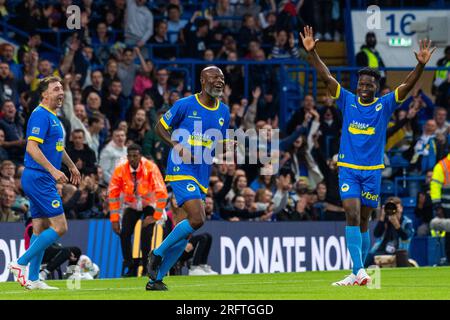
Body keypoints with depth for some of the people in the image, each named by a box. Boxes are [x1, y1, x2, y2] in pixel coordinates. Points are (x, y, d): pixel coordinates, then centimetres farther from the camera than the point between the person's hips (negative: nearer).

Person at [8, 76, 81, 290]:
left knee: (41, 229, 10)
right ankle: (20, 264, -9)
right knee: (59, 227, -12)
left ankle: (32, 279, 11)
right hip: (39, 178, -10)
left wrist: (71, 166, 43)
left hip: (42, 179, 10)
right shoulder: (40, 115, -14)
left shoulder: (52, 117, 17)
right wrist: (53, 170, -30)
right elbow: (32, 147, -24)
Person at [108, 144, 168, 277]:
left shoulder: (151, 168, -26)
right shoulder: (120, 170, -19)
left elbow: (162, 193, -24)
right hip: (131, 205, 3)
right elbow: (113, 195, -12)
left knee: (146, 234, -22)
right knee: (124, 234, -14)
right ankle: (131, 269, 0)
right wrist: (114, 220, -14)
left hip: (149, 204, -3)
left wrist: (155, 217, -25)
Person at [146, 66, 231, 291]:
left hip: (202, 175, 7)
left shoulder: (224, 112, 11)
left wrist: (226, 147, -3)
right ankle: (158, 253, -2)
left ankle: (156, 278, 16)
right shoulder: (185, 105, -5)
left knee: (185, 232, 6)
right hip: (181, 170, -7)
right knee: (197, 219, -22)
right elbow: (160, 127, 4)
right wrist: (176, 145, -13)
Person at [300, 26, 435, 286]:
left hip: (373, 169, 1)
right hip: (348, 168, 0)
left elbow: (407, 86, -11)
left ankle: (358, 272, 17)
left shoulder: (384, 105, 0)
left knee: (363, 222, 9)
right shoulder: (348, 101, 2)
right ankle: (359, 273, -22)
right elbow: (327, 77, -3)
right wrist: (311, 52, -13)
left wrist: (421, 64, -26)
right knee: (352, 216, -15)